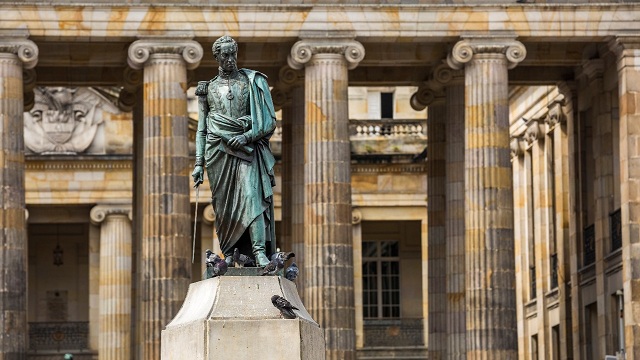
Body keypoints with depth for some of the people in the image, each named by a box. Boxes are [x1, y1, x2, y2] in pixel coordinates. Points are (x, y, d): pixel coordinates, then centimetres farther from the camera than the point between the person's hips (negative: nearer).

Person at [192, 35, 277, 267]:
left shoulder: (251, 81, 10)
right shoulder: (208, 88, 15)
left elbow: (269, 120, 5)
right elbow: (201, 129, 15)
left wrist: (246, 137, -10)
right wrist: (199, 163, 7)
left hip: (245, 147, -2)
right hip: (218, 149, 2)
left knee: (251, 195, -18)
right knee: (223, 204, -1)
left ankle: (260, 251, -27)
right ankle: (229, 256, 4)